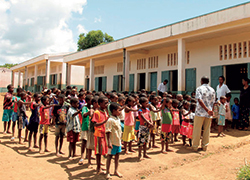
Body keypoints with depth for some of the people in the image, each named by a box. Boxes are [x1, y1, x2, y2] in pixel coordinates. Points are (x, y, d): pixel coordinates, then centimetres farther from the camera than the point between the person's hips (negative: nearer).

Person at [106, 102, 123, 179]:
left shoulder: (118, 119, 6)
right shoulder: (110, 120, -20)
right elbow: (108, 132, -21)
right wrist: (109, 142, -23)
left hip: (118, 141, 8)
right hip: (113, 142, -8)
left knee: (117, 155, 16)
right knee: (110, 156, 5)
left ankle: (116, 171, 30)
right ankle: (107, 172, 19)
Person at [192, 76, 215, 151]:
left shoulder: (199, 88, -5)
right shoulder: (212, 90, 9)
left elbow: (200, 100, -19)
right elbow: (213, 102, 11)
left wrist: (207, 110, -22)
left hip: (200, 112, -4)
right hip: (209, 114, 4)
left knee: (197, 130, 4)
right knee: (207, 130, 12)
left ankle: (195, 146, 9)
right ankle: (204, 146, 18)